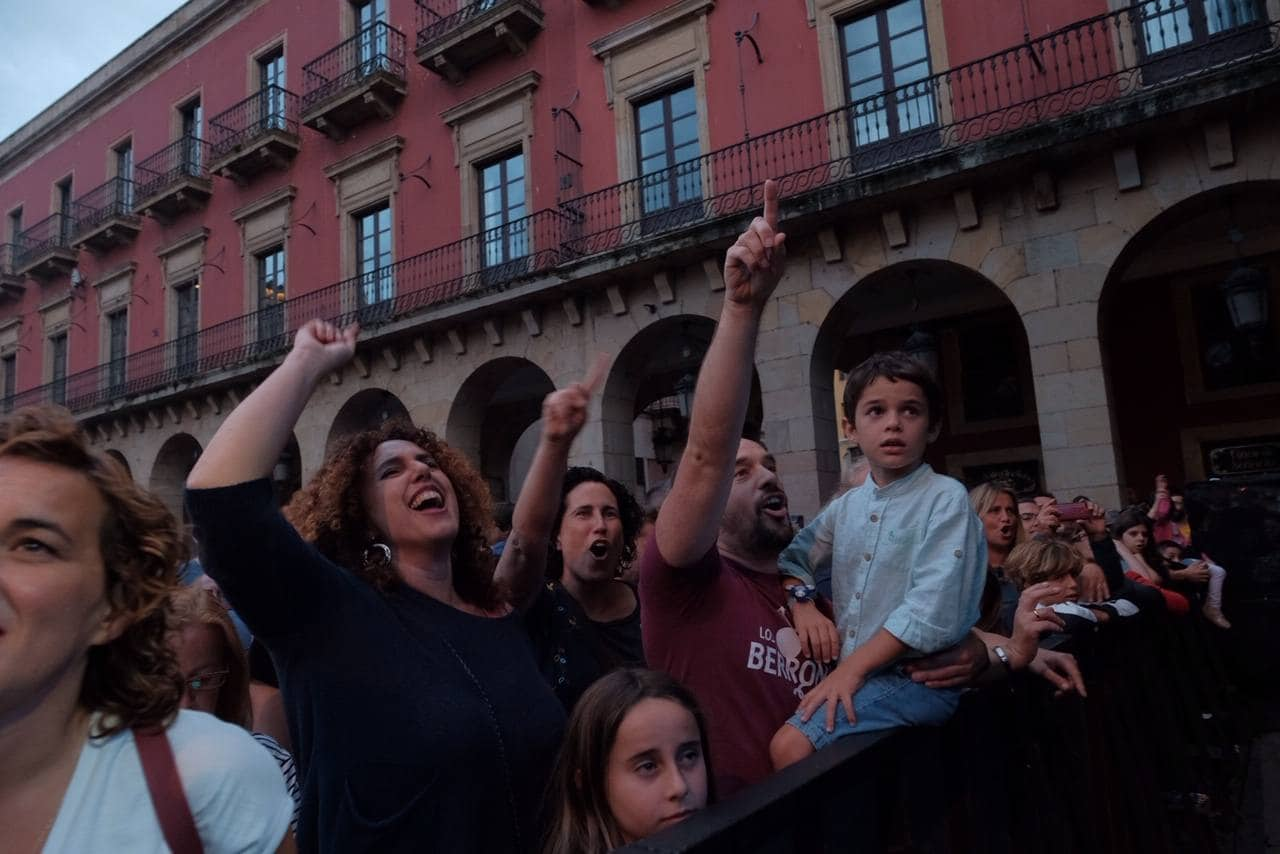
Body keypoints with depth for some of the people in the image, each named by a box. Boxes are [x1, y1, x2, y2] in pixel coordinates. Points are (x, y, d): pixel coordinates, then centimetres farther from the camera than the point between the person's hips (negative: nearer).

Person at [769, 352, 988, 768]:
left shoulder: (945, 499, -10)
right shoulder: (847, 506, 10)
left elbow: (931, 612, -18)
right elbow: (792, 557, 20)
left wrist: (853, 667, -17)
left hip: (917, 676, -7)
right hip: (851, 672, 7)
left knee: (791, 744, -23)